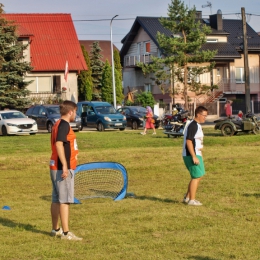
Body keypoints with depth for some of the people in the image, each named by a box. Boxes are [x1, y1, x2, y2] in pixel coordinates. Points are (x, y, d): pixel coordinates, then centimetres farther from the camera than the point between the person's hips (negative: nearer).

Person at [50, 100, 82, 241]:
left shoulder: (58, 124, 16)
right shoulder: (64, 125, -13)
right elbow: (59, 144, -24)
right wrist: (64, 165, -27)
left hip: (55, 166, 10)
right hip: (63, 168, -10)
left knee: (56, 199, 15)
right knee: (65, 200, -10)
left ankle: (55, 229, 24)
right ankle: (66, 233, -10)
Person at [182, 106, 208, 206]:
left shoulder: (197, 126, 16)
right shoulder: (193, 126, -16)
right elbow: (188, 141, -22)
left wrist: (198, 155, 24)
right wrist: (194, 156, -24)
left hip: (196, 154, 10)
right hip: (191, 155, -10)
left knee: (198, 176, 16)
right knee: (196, 177, -5)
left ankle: (187, 197, 24)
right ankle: (191, 200, 3)